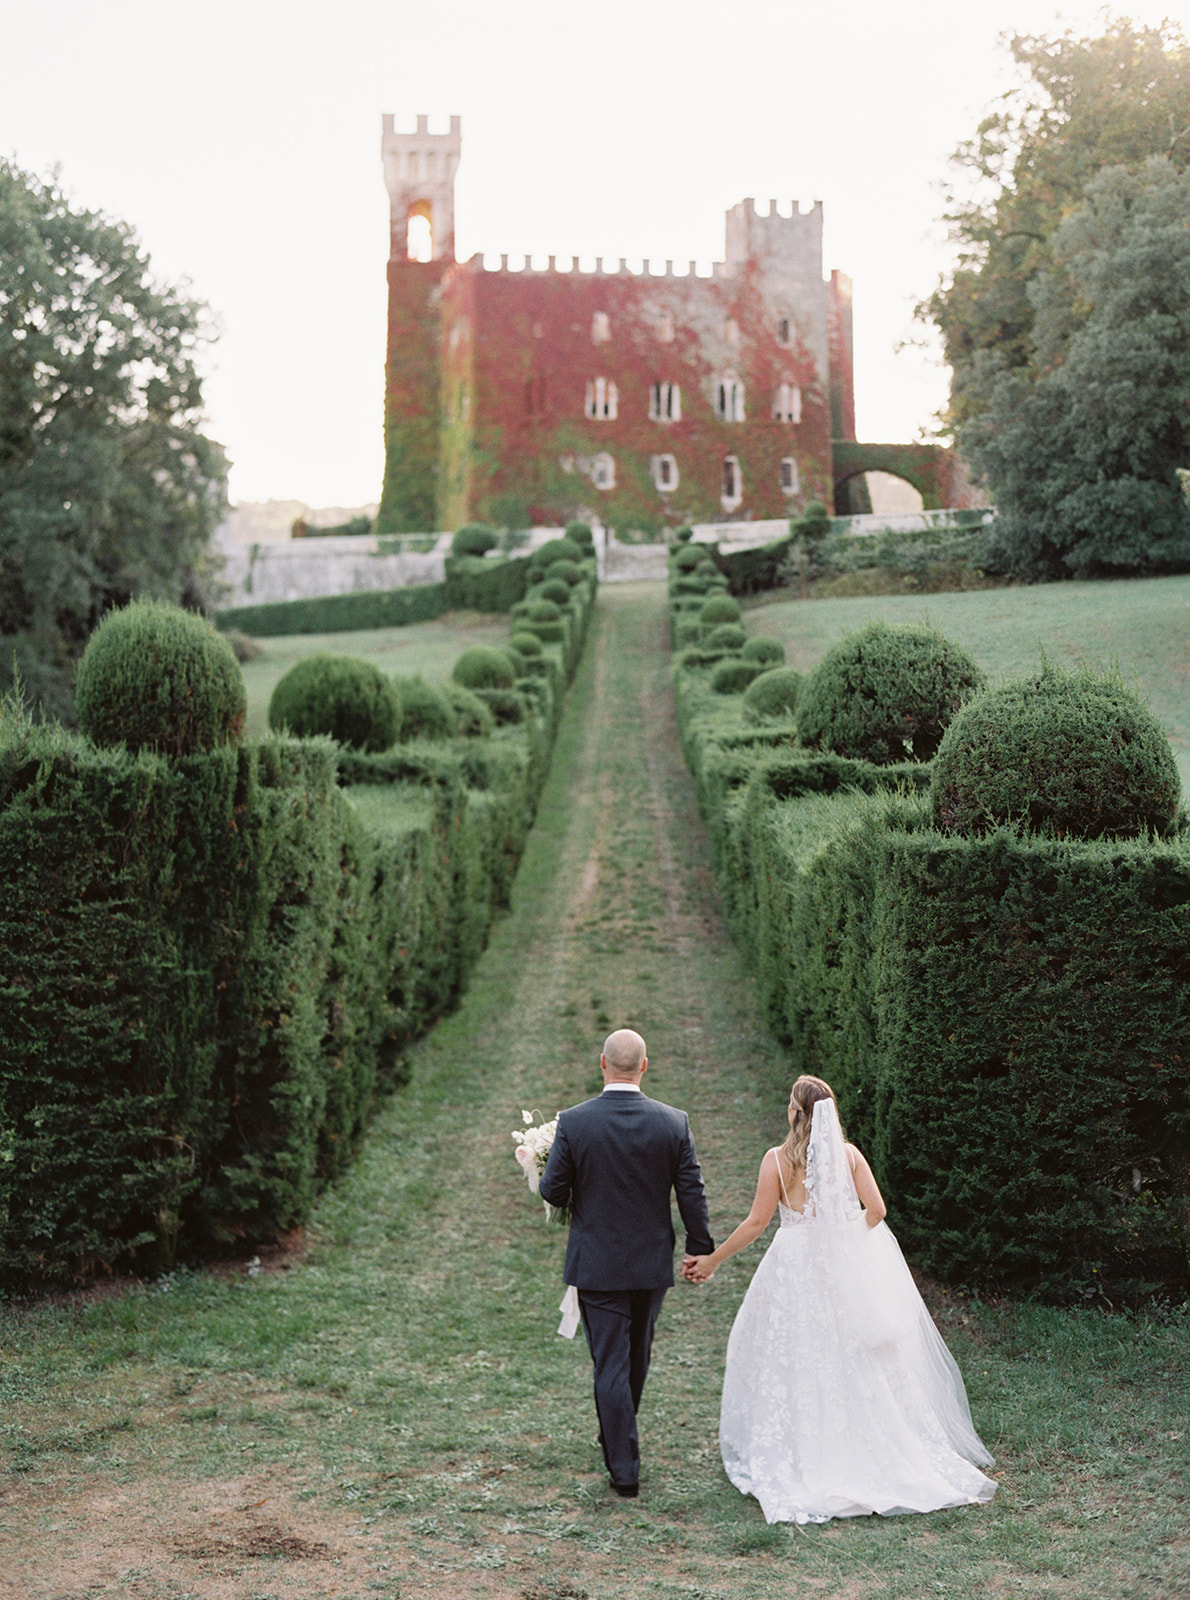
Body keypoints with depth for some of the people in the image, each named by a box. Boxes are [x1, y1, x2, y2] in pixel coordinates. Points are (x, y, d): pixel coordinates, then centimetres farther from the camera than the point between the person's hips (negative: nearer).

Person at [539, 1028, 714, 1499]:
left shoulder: (573, 1122, -13)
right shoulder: (673, 1123, -9)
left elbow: (552, 1190, -8)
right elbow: (692, 1193, -4)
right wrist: (701, 1248, 8)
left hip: (596, 1264, -2)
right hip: (652, 1264, 3)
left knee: (611, 1364, 4)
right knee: (637, 1357, 22)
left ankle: (625, 1469, 5)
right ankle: (617, 1439, 42)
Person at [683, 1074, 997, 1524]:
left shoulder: (777, 1159, -9)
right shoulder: (849, 1154, -2)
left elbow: (757, 1222, -8)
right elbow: (876, 1210, -4)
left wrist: (711, 1260, 2)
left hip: (797, 1268, -3)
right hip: (849, 1265, 3)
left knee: (797, 1360, 7)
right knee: (856, 1358, 13)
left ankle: (797, 1456, 9)